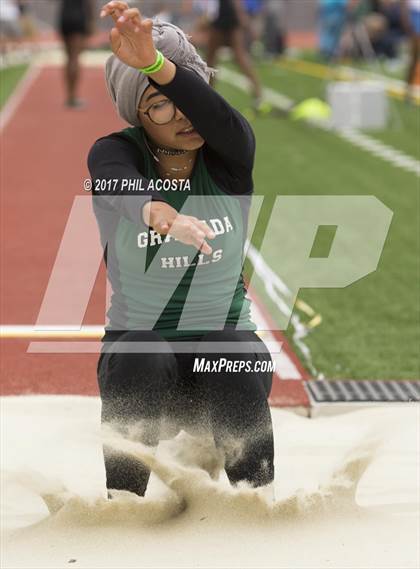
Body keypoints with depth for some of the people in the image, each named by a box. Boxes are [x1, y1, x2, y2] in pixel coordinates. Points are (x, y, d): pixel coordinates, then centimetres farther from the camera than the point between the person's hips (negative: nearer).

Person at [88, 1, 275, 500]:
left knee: (236, 362, -34)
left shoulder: (229, 155, -5)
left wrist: (154, 62, -50)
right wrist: (160, 213, -59)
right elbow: (122, 187, -34)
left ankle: (258, 497, -20)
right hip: (137, 338, 0)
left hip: (225, 333, 1)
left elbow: (216, 115, -30)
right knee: (139, 364, -35)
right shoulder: (114, 153, -8)